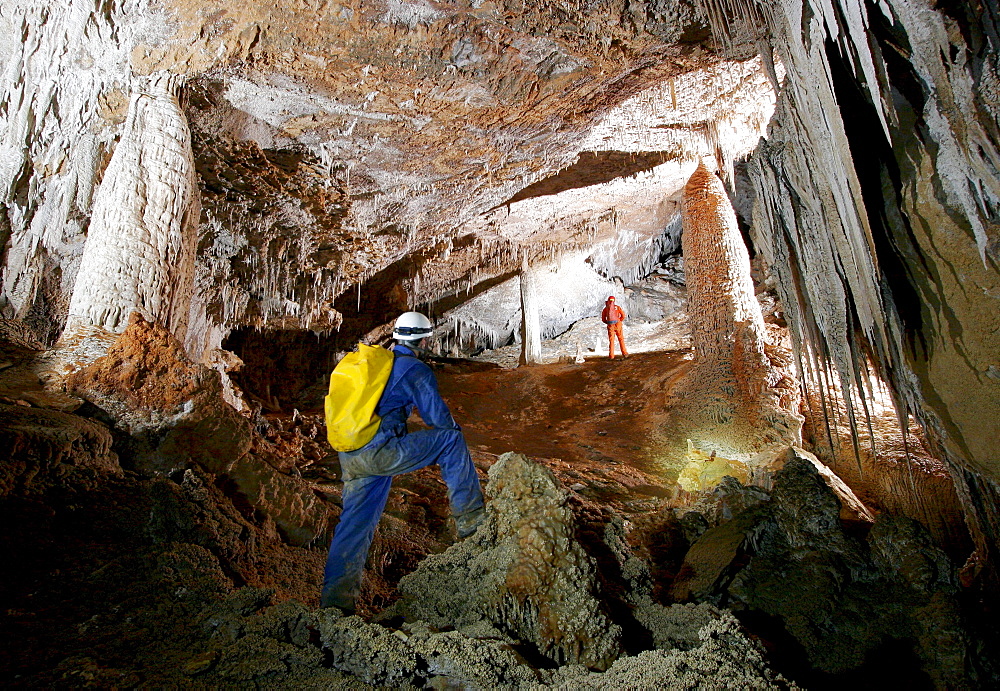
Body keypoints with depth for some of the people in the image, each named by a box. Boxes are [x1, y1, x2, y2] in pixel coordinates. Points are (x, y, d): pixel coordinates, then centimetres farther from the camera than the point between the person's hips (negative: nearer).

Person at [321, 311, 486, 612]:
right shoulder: (415, 369, -4)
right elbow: (438, 416, -4)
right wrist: (454, 429, 19)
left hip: (349, 457, 8)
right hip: (381, 452, -7)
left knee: (354, 523, 17)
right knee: (451, 439, 5)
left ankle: (334, 600, 21)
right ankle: (469, 519, 10)